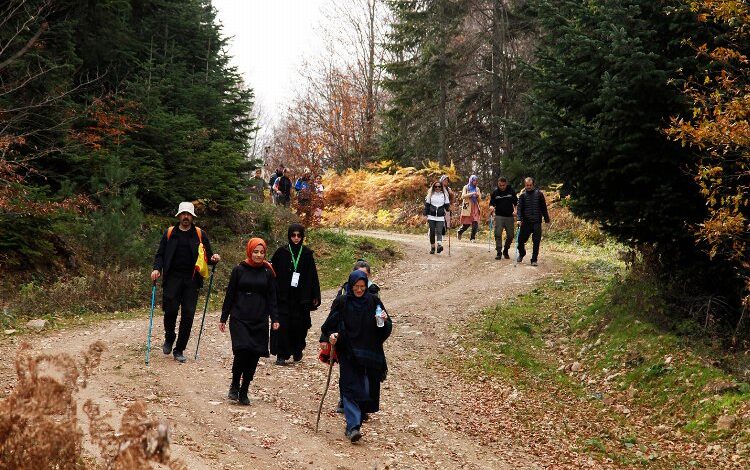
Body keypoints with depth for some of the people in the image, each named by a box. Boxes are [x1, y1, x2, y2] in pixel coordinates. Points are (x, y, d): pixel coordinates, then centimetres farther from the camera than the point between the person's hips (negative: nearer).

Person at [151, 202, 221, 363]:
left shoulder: (200, 234, 10)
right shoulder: (169, 233, 10)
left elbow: (208, 255, 11)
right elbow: (160, 254, 9)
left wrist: (214, 258, -12)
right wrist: (157, 269, -9)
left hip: (192, 280, 0)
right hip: (173, 278, 0)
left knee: (188, 315, -2)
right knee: (171, 310, -12)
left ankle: (179, 350, 9)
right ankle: (169, 339, 17)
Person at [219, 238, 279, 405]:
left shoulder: (267, 272, 7)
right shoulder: (239, 270, 3)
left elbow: (271, 298, 9)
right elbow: (230, 296, 6)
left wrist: (274, 319, -1)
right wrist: (223, 318, 7)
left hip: (259, 321, 2)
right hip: (239, 319, -2)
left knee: (254, 355, 0)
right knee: (242, 349, -19)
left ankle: (244, 392, 12)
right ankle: (234, 385, 0)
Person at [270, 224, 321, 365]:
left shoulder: (307, 253, 4)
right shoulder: (281, 252, 1)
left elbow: (313, 275, 5)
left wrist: (315, 296, 3)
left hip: (301, 297, 1)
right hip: (283, 296, -1)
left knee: (299, 325, 5)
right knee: (282, 324, -6)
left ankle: (297, 351, 24)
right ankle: (281, 355, -2)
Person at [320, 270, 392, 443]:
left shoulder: (374, 302, 4)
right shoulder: (342, 303, 0)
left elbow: (387, 329, 5)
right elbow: (330, 324, 4)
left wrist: (385, 320, -17)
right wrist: (329, 337, -16)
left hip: (369, 355, 2)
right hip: (348, 354, -2)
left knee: (367, 388, 5)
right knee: (351, 388, -12)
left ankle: (355, 422, 22)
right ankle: (353, 426, -18)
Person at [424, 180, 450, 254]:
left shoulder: (444, 195, 9)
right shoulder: (430, 195, 9)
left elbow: (447, 205, 11)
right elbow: (427, 205, 9)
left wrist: (448, 207, -11)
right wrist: (426, 215, 4)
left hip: (440, 217, -1)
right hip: (431, 217, 1)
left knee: (439, 231, -15)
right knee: (432, 232, -1)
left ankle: (439, 245, -31)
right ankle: (432, 247, 9)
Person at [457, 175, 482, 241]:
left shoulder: (477, 189, 16)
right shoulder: (466, 187, 5)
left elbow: (479, 199, 13)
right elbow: (463, 196, -8)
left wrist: (478, 195, -10)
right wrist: (471, 194, -18)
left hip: (475, 208, 3)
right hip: (467, 208, -3)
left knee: (475, 223, -10)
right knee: (467, 223, -5)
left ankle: (473, 238, -3)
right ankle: (460, 232, 24)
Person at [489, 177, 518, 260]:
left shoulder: (511, 191, 2)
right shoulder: (495, 192, 1)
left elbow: (515, 202, 11)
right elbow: (491, 203, 8)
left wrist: (515, 210, -5)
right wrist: (491, 207, -15)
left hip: (510, 216, 1)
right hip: (499, 216, -1)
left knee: (510, 235, 5)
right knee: (498, 234, -11)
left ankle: (506, 251, 25)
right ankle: (499, 252, -6)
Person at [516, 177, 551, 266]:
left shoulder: (539, 194, 4)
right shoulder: (522, 195, 4)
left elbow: (544, 208, 9)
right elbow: (519, 208, -3)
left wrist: (547, 219, 8)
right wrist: (519, 219, -17)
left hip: (537, 222, 0)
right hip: (525, 222, 1)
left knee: (536, 242, -1)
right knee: (521, 240, 3)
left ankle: (534, 260, 8)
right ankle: (522, 253, 31)